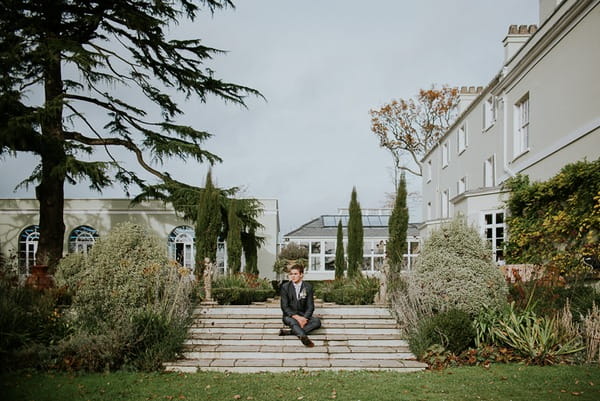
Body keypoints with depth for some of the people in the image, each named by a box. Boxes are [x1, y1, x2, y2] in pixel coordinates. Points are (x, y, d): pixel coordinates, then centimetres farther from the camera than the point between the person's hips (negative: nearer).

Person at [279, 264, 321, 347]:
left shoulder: (308, 287, 2)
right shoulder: (285, 287, -1)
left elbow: (310, 306, 0)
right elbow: (284, 307, -6)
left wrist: (304, 318, -20)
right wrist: (296, 317, -21)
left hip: (303, 315, 2)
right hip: (290, 315, -2)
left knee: (317, 321, -27)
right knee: (293, 322, -36)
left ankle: (289, 332, -39)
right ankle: (304, 338, -64)